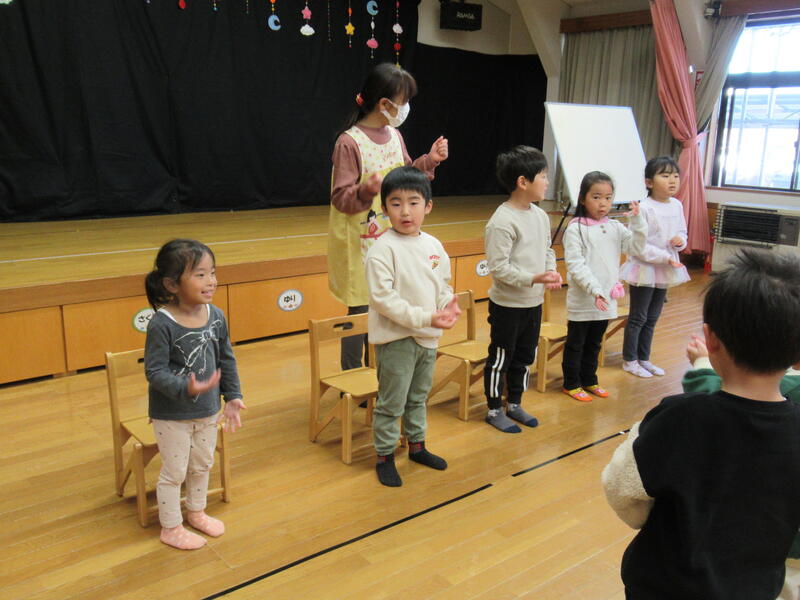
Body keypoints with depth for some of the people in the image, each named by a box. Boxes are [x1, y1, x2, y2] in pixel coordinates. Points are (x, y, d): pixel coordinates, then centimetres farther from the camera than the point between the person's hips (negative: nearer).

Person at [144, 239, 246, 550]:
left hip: (208, 410, 6)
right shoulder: (161, 324, -24)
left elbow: (226, 359, 4)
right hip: (172, 415, -6)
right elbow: (155, 371, -23)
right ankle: (171, 528, 33)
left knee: (202, 466, 23)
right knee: (174, 471, 11)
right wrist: (186, 389, -36)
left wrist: (233, 396, 4)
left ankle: (196, 512, 47)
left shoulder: (216, 316, -7)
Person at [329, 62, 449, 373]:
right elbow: (340, 198, -16)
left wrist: (429, 161, 6)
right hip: (360, 243, -7)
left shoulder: (394, 135, 7)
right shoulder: (349, 143, -16)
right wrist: (366, 190, -34)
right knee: (360, 312, 3)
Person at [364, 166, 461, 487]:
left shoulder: (433, 245, 4)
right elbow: (383, 299, -21)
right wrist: (425, 318, -24)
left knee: (418, 397, 22)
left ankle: (416, 445, 40)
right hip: (396, 338, -6)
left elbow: (443, 284, 14)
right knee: (391, 403, 4)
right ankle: (384, 457, 20)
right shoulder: (383, 249, -16)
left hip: (428, 338, 7)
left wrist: (448, 304, -9)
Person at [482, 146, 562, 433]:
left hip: (534, 302, 8)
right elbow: (499, 267, -23)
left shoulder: (540, 216, 5)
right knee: (501, 358, 6)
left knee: (525, 356, 19)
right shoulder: (502, 221, -20)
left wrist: (551, 271, -3)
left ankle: (514, 404, 36)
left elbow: (547, 250, 16)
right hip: (507, 304, -8)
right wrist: (533, 278, -28)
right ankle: (494, 410, 23)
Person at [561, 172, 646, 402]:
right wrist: (594, 289, -26)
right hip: (582, 300, -5)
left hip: (607, 299, 5)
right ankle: (571, 384, 23)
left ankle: (589, 380, 35)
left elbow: (636, 246, -3)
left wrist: (637, 220, -15)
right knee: (575, 344, 9)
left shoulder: (615, 227, 4)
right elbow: (575, 265, -17)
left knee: (594, 344, 20)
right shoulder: (575, 229, -12)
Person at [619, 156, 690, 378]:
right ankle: (629, 360, 18)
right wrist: (665, 257, -22)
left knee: (652, 318, 16)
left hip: (665, 270, 7)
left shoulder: (677, 205, 3)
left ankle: (644, 359, 29)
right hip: (644, 269, -7)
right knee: (638, 318, 4)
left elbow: (682, 232, 16)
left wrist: (680, 240, -8)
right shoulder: (644, 208, -18)